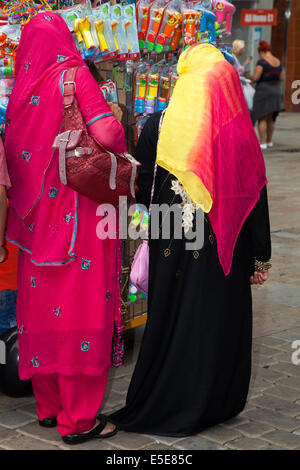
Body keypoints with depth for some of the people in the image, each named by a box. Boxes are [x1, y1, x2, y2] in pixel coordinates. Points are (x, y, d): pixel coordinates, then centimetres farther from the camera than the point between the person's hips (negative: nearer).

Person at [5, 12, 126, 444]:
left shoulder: (23, 85, 6)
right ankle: (78, 420, 7)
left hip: (35, 212, 6)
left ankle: (48, 405, 25)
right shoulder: (74, 74, -9)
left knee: (41, 304, 13)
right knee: (78, 308, 0)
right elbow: (106, 133, -19)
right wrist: (121, 145, 1)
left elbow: (12, 150, 8)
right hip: (77, 211, -6)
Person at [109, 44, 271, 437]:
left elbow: (142, 190, 0)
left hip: (170, 247, 2)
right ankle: (203, 408, 24)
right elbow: (255, 201, -7)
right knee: (215, 327, 12)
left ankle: (153, 407, 28)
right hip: (222, 254, -2)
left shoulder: (156, 126, -7)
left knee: (168, 323, 16)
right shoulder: (239, 135, -12)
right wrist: (261, 258, 3)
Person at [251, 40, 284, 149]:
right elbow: (281, 78, 14)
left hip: (263, 92, -7)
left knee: (262, 119, -2)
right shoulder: (278, 62, 7)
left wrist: (253, 80, 3)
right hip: (275, 92, 7)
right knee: (270, 118, 16)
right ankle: (269, 141, 20)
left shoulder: (262, 62, -15)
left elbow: (255, 78, -19)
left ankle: (262, 143, -4)